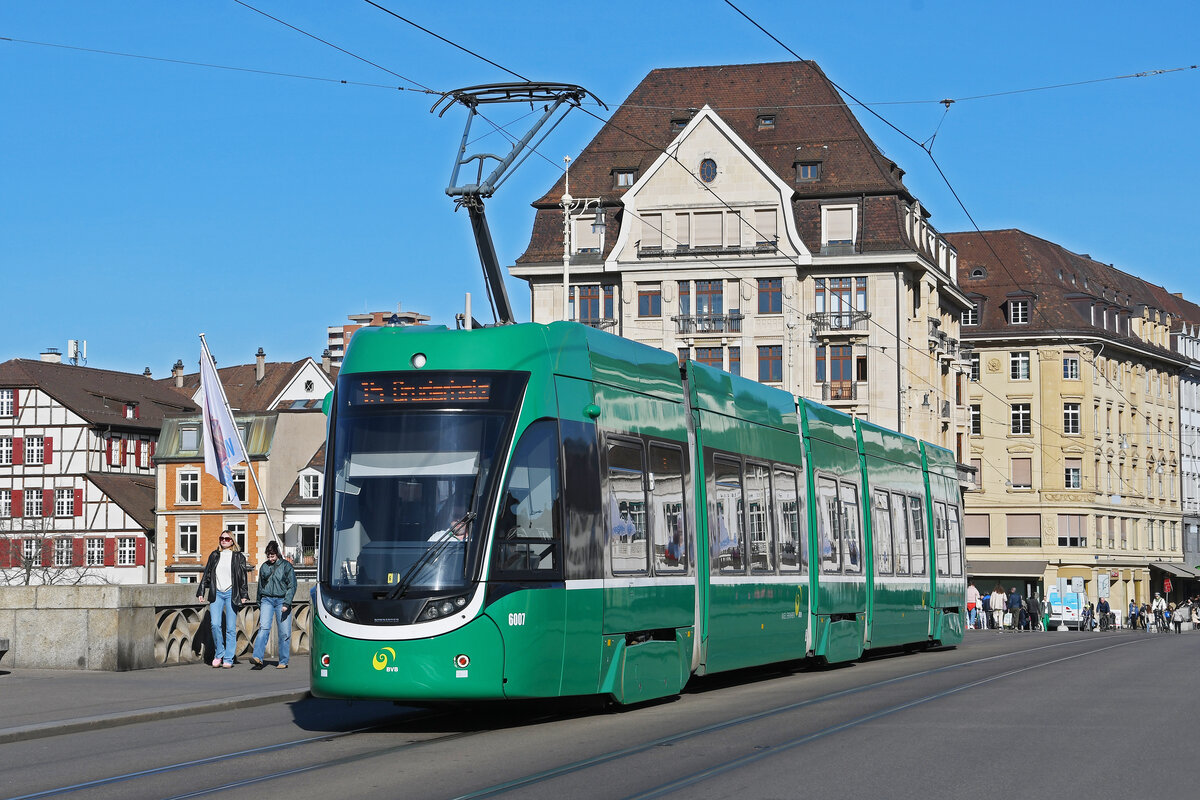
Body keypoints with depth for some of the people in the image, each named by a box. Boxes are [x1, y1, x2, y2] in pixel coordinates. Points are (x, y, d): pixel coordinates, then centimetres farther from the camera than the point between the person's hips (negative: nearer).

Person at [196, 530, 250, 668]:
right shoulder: (214, 556, 13)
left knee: (230, 628, -2)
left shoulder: (238, 557, 5)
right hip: (216, 594, 2)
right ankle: (219, 653, 7)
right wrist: (201, 592, 11)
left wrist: (244, 595, -4)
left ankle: (228, 659, 2)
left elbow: (243, 577, 3)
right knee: (215, 624, -12)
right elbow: (206, 574, 15)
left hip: (231, 593, -2)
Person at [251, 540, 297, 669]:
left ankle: (283, 662, 7)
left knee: (284, 633, -1)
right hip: (267, 600, 2)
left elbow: (292, 586, -4)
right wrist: (260, 605, 20)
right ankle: (258, 658, -27)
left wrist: (286, 603, -13)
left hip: (282, 600, -2)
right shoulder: (264, 567, 12)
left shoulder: (286, 566, 0)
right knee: (264, 628, -15)